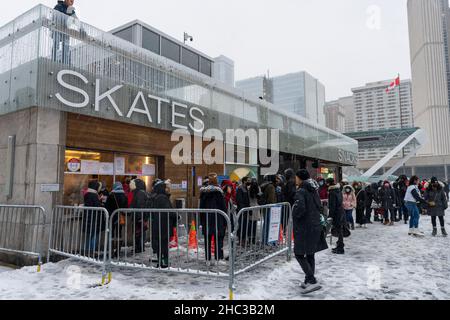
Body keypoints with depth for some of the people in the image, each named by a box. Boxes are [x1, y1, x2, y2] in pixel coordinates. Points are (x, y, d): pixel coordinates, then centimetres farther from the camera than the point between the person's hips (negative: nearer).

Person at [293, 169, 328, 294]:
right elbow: (319, 207, 16)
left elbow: (300, 208, -28)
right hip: (316, 226, 9)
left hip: (304, 228, -9)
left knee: (299, 254, -3)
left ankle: (312, 281, -10)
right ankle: (309, 281, 23)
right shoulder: (314, 190, 11)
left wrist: (294, 216, -11)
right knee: (310, 254, 15)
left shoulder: (301, 191, -16)